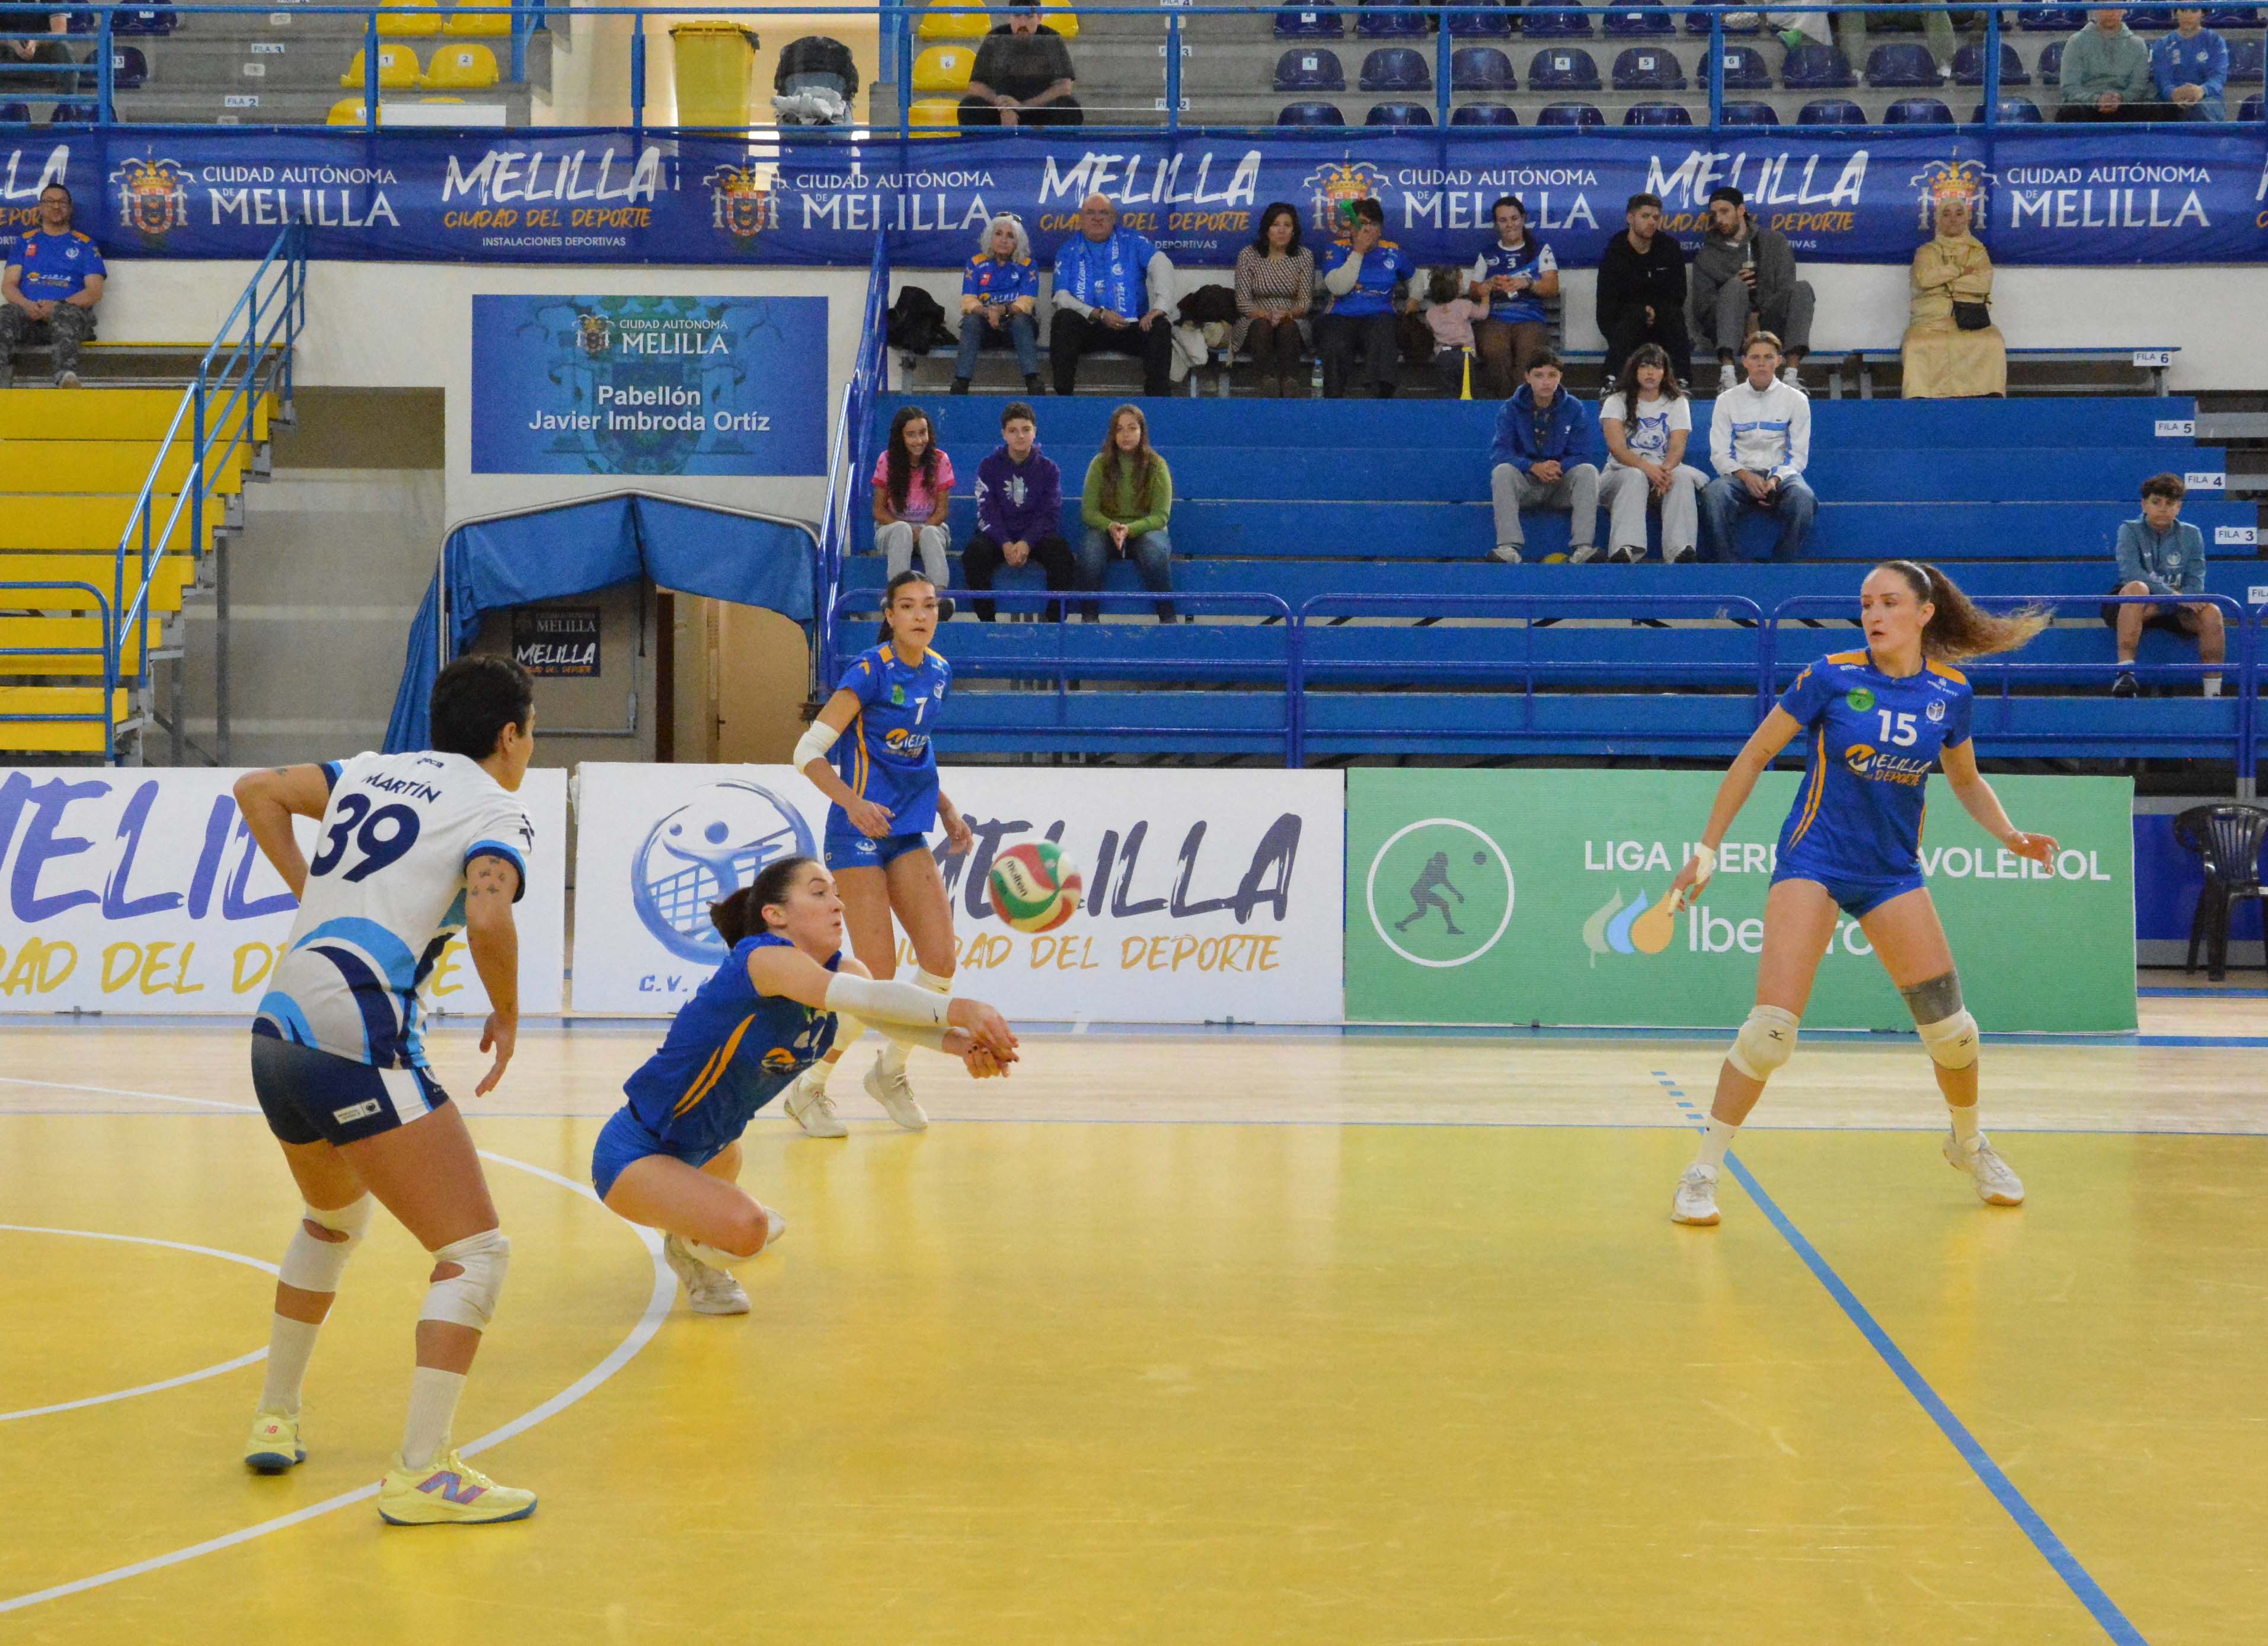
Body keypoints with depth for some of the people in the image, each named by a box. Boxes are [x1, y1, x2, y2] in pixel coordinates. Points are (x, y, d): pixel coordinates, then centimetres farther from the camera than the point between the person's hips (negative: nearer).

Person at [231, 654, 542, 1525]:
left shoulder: (372, 773, 19)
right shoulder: (496, 813, -2)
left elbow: (255, 789, 27)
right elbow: (488, 916, -20)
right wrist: (507, 1012, -4)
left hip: (278, 1029, 8)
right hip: (357, 1046, -8)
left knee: (333, 1220, 33)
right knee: (476, 1250, -3)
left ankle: (276, 1419, 42)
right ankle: (420, 1471, -11)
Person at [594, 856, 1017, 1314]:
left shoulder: (841, 970, -3)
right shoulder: (764, 958, -27)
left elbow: (889, 1014, -24)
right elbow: (862, 997, -45)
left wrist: (961, 1044, -43)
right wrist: (957, 1010, -54)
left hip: (697, 1152, 10)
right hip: (633, 1152, -9)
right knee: (745, 1228, -29)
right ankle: (688, 1247, 2)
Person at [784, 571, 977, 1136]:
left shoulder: (939, 672, 9)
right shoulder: (869, 671, -12)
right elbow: (809, 752, -13)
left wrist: (947, 810, 13)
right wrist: (853, 802, -27)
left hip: (907, 832, 7)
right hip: (858, 831, -7)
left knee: (941, 962, -5)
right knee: (877, 977, -11)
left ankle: (890, 1072, 19)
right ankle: (808, 1089, 8)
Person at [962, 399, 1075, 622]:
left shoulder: (1048, 468, 4)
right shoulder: (989, 467, 3)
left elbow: (1049, 514, -4)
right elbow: (987, 512, -5)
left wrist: (1026, 544, -22)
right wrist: (1005, 545, -23)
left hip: (1035, 536, 0)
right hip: (998, 536, 0)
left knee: (1060, 551, -31)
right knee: (974, 552, -31)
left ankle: (1056, 620, -24)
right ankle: (986, 620, -24)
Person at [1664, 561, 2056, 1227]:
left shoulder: (1950, 692, 1)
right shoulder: (1831, 677, -8)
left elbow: (1966, 780, 18)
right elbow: (1755, 756, 0)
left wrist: (2010, 835, 1)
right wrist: (1708, 847, -2)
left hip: (1893, 871, 4)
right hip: (1813, 862, -3)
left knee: (1950, 1024, 3)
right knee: (1773, 1026, -17)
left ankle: (1969, 1143, 32)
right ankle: (1703, 1172, -6)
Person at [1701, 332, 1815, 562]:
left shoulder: (1796, 400, 8)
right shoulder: (1727, 401, 10)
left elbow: (1798, 455, 5)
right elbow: (1719, 454, 5)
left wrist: (1776, 479, -15)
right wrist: (1745, 476, -15)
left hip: (1781, 475, 0)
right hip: (1740, 474, 0)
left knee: (1803, 498, -36)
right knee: (1714, 494, -35)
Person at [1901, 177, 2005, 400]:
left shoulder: (1978, 251, 19)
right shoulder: (1926, 252, 18)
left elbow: (1984, 282, -1)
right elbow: (1924, 278, -4)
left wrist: (1946, 283, -2)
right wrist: (1961, 271, -1)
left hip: (1971, 317, 0)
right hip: (1931, 319, 0)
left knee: (1993, 344, -32)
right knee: (1916, 346, -35)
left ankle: (1991, 396, -29)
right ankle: (1920, 398, -32)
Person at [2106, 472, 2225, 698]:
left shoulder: (2191, 535, 6)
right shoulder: (2130, 530, -3)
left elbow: (2195, 584, -4)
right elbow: (2131, 573, -20)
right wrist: (2174, 596, -29)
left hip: (2173, 611, 3)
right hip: (2127, 606, -3)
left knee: (2211, 613, -26)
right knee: (2136, 588, -37)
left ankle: (2213, 693, -21)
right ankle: (2125, 672, -43)